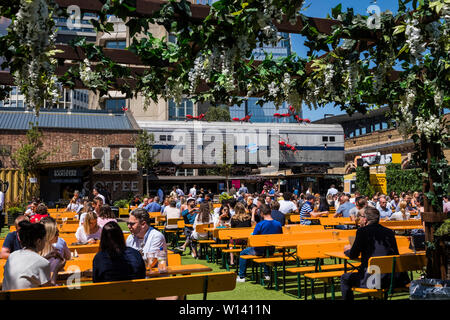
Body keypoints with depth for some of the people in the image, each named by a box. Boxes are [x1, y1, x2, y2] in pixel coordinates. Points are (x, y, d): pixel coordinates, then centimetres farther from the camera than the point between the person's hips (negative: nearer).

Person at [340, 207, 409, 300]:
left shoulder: (362, 231, -4)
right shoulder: (389, 232, 10)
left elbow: (353, 255, 1)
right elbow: (395, 254, 19)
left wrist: (347, 250, 25)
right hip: (392, 279, 6)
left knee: (344, 278, 16)